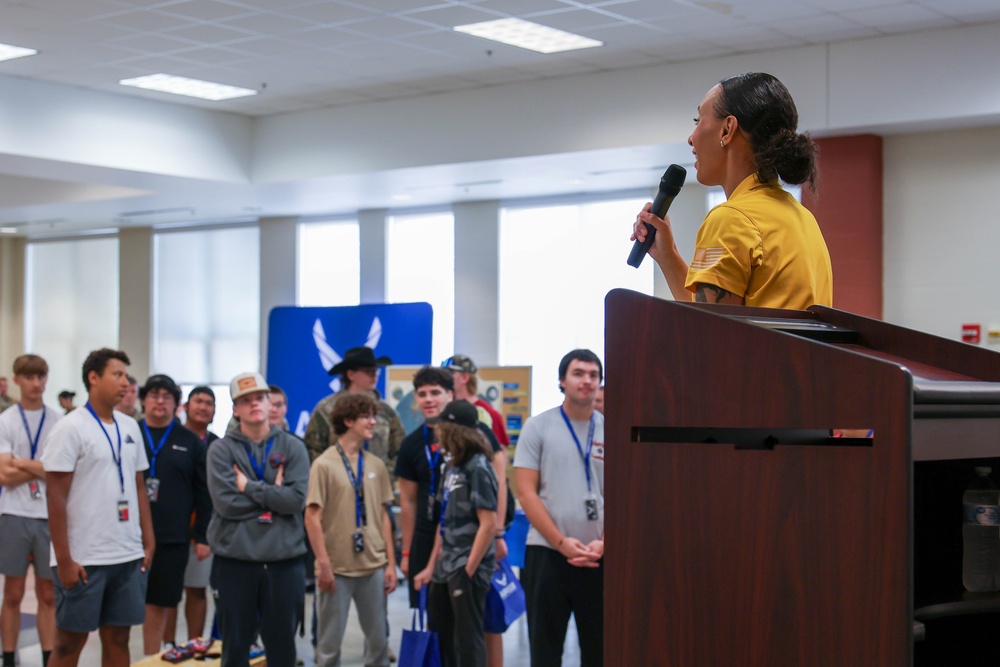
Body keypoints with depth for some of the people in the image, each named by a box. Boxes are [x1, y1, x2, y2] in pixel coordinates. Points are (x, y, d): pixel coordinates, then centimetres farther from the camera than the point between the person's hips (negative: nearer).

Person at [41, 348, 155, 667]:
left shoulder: (130, 427, 10)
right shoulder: (70, 428, -8)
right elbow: (55, 497, -11)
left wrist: (148, 541, 9)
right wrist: (64, 559, -15)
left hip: (129, 555, 6)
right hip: (83, 558, -5)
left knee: (118, 639, 10)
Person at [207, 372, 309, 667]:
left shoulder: (293, 447, 3)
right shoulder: (221, 449, 0)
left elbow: (297, 499, -11)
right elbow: (225, 502, -14)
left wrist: (250, 488, -12)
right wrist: (273, 494, -8)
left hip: (285, 561, 1)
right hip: (234, 560, -1)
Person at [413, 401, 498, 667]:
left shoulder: (477, 468, -13)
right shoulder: (453, 467, 11)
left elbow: (489, 523, -18)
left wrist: (468, 571, -15)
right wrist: (431, 566, 14)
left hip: (468, 569, -9)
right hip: (447, 567, 9)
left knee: (468, 639, -2)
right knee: (442, 632, 16)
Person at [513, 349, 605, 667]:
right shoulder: (538, 427, 0)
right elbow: (526, 492, -5)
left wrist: (603, 543, -9)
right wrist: (561, 542, -12)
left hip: (600, 557, 2)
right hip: (547, 553, -2)